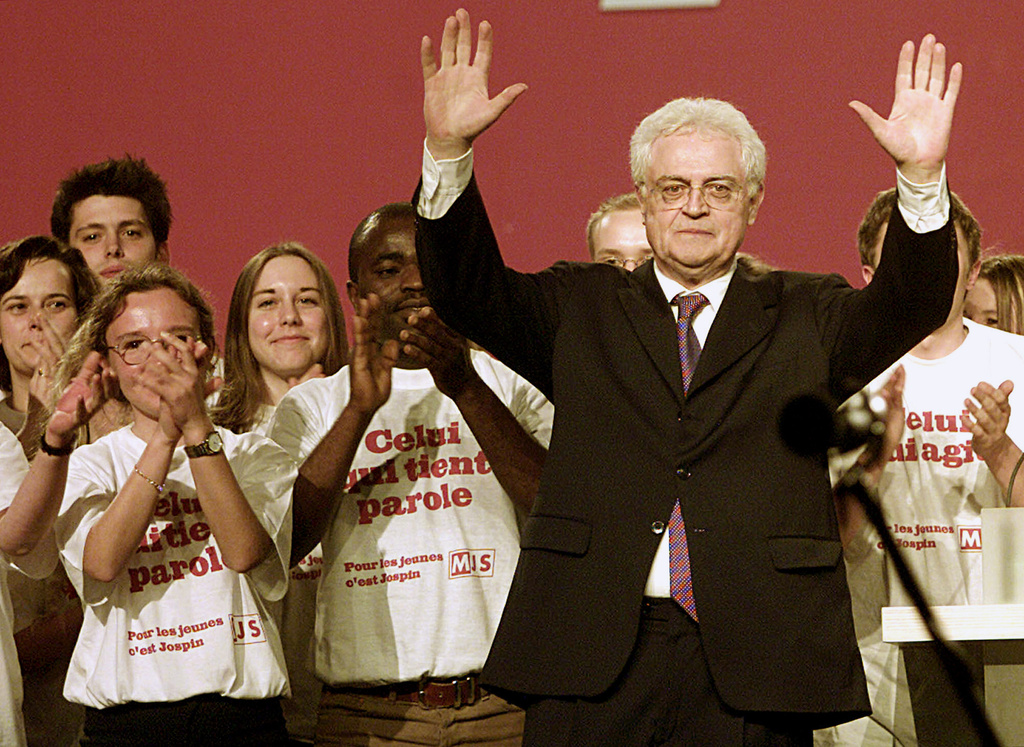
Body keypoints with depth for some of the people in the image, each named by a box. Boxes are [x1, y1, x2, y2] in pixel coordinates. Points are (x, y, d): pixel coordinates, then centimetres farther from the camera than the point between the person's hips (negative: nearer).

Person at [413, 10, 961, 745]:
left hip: (750, 662, 0)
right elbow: (469, 291, 2)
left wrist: (922, 176, -20)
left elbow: (911, 306, -2)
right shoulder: (581, 311, 15)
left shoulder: (804, 318, 13)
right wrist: (449, 152, -13)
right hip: (591, 654, 1)